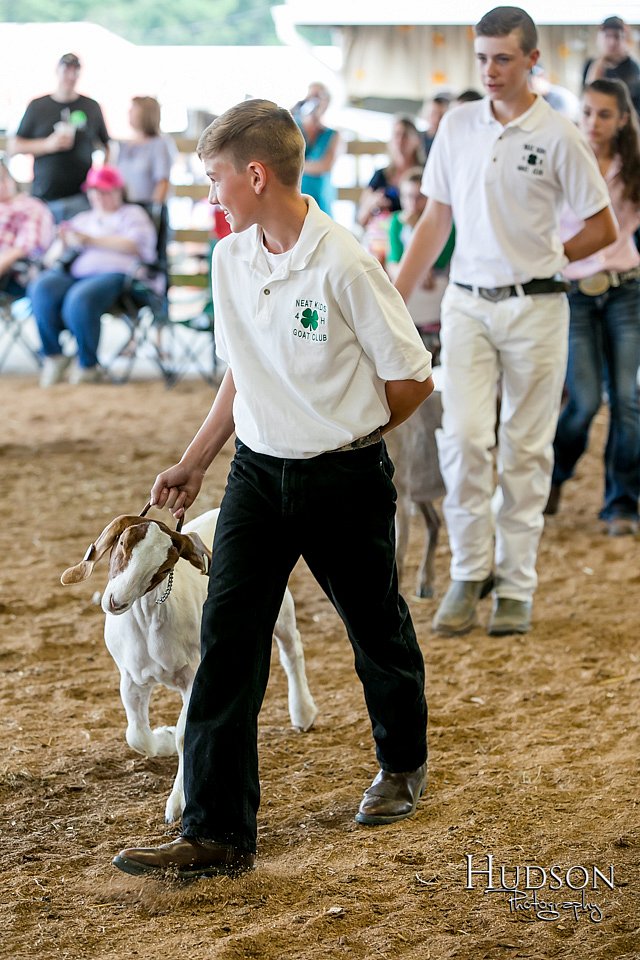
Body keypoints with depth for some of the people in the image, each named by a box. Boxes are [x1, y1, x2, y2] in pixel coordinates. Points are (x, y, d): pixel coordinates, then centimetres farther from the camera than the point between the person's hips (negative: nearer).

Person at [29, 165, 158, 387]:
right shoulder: (82, 219, 34)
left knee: (80, 299, -38)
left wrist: (90, 241, -7)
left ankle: (88, 366, -22)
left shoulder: (132, 214, 19)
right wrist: (63, 244, 0)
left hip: (113, 273, -5)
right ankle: (54, 356, -20)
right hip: (74, 274, 5)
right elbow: (53, 256, 25)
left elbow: (135, 245, -3)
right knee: (41, 288, -30)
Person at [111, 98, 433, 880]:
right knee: (227, 638, -6)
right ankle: (216, 833, -5)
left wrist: (342, 436, 3)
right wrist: (192, 463, 16)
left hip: (345, 479, -5)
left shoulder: (343, 266, -18)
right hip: (257, 472, 5)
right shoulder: (230, 259, 2)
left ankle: (401, 765, 42)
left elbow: (411, 381, -10)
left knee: (377, 631, 14)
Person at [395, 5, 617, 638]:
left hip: (535, 307, -2)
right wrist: (394, 301, 10)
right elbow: (435, 221, 14)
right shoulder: (457, 126, 7)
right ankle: (470, 573, 4)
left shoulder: (558, 136, -4)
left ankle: (515, 587, 10)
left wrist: (540, 261, 1)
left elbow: (603, 229, 2)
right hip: (466, 302, 3)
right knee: (462, 439, -9)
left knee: (526, 449, 3)